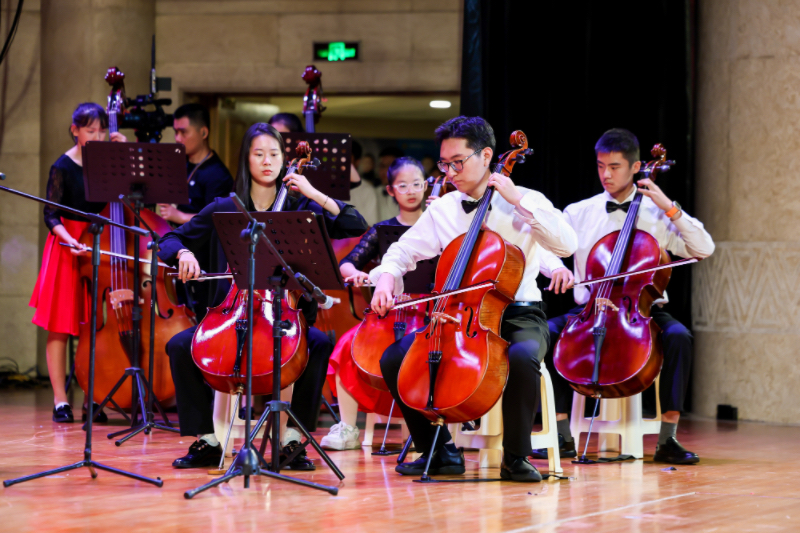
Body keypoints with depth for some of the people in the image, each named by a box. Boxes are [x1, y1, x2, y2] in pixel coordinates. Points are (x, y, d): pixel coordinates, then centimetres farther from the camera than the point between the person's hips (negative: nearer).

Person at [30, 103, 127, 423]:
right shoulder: (63, 167, -5)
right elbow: (51, 216, -7)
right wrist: (69, 240, -24)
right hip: (68, 246, -4)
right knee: (60, 325, -2)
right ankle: (60, 401, 1)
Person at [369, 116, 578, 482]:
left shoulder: (525, 202, -1)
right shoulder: (443, 209, 10)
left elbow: (567, 245, -15)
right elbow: (403, 250, 16)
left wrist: (518, 201, -17)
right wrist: (386, 277, -7)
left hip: (517, 315, -4)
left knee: (522, 358, -39)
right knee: (394, 358, -19)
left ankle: (516, 456, -17)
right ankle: (439, 451, -3)